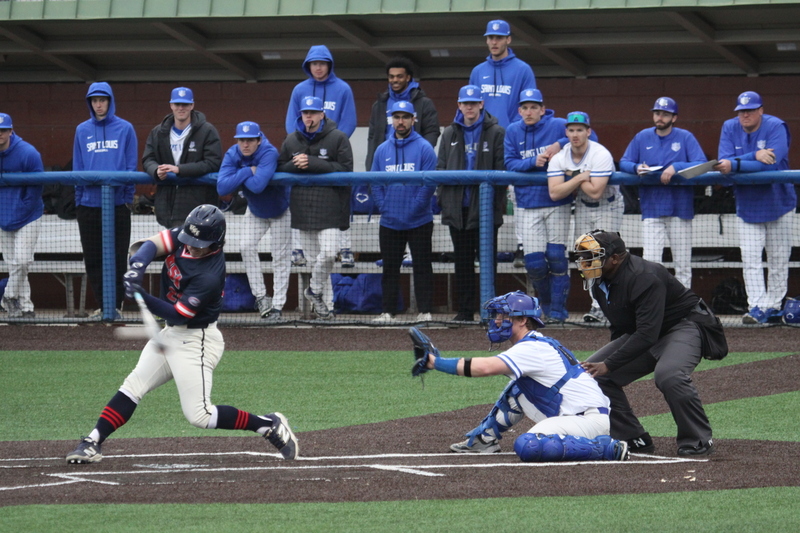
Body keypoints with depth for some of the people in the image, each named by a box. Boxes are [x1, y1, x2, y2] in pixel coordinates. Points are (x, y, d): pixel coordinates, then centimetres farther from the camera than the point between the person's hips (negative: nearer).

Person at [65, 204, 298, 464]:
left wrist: (143, 297, -36)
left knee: (199, 415, -9)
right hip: (171, 334, 8)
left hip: (196, 342, -8)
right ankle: (93, 443, 1)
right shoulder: (184, 237, -6)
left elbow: (178, 314, -25)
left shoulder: (209, 276, -28)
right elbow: (149, 246, -11)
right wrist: (137, 266, -32)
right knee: (133, 386, 1)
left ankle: (270, 425, 2)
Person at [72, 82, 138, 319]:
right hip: (89, 202, 3)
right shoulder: (82, 130, 9)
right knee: (92, 257, 4)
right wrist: (79, 199, 4)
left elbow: (131, 166, 2)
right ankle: (102, 304, 12)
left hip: (118, 202, -3)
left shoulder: (125, 129, 2)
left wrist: (128, 197, -5)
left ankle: (115, 304, 6)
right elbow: (77, 167, 11)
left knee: (117, 257, -1)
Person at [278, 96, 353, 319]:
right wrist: (296, 165, -10)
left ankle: (315, 290, 6)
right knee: (313, 257, 5)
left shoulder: (337, 138, -1)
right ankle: (326, 302, 14)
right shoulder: (291, 141, 13)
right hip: (302, 207, 4)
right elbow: (281, 168, 14)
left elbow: (345, 169, -10)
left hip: (329, 206, -4)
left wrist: (312, 163, -17)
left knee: (328, 253, -17)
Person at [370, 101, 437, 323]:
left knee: (422, 266, 0)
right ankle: (388, 311, 13)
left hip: (419, 221, -4)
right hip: (390, 222, 4)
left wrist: (416, 206, -13)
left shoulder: (424, 148, -3)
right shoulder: (382, 150, 9)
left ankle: (425, 311, 2)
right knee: (390, 267, 8)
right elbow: (375, 182, 8)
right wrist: (383, 207, -3)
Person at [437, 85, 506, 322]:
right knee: (463, 260, 7)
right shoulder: (450, 134, 14)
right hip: (457, 208, 4)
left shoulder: (496, 132, 1)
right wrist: (443, 200, 4)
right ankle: (465, 310, 12)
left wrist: (498, 203, -11)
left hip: (486, 206, -4)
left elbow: (501, 170, -3)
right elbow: (441, 167, 15)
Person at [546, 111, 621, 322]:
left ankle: (599, 306, -17)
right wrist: (579, 179, -28)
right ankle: (600, 303, 10)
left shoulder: (600, 155, -26)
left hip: (608, 207, -6)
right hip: (582, 208, 6)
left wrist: (572, 177, -23)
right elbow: (554, 193, -20)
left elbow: (596, 192, -33)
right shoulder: (559, 158, -10)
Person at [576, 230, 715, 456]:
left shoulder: (643, 278, -30)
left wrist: (609, 364, -33)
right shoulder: (600, 283, -1)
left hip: (683, 326, -9)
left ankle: (697, 440, -19)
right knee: (593, 373, -2)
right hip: (638, 334, 9)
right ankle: (632, 438, 5)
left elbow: (647, 334, -34)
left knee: (668, 375, -37)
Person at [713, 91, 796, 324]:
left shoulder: (776, 127, -15)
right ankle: (757, 308, -11)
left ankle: (773, 305, 13)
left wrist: (735, 165, -35)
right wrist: (754, 156, -29)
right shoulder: (730, 128, -3)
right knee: (750, 259, -7)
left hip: (778, 202, -2)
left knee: (778, 259, 3)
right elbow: (725, 161, -14)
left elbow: (772, 163, -29)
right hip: (747, 206, 2)